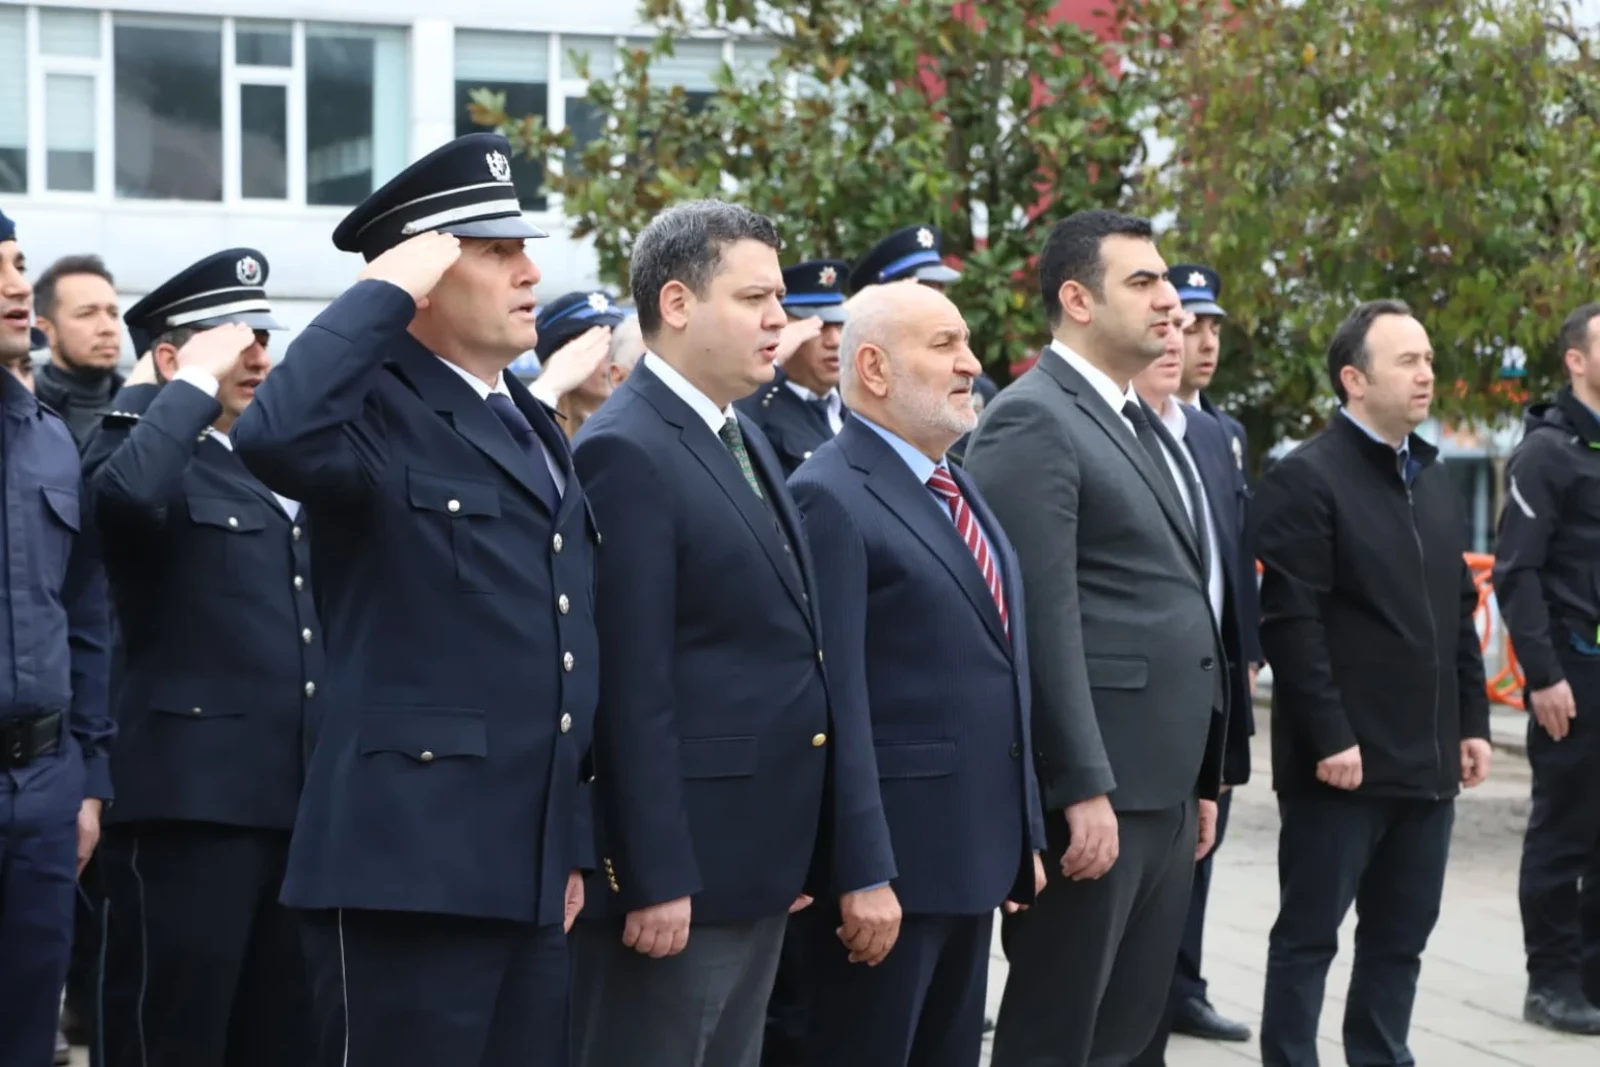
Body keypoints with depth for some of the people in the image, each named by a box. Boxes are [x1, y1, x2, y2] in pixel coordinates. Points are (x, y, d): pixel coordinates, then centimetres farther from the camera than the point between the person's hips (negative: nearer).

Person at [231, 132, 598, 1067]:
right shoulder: (378, 414, -8)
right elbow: (273, 435, -33)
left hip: (531, 874, 8)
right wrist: (384, 294, -20)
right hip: (409, 870, -8)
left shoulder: (538, 429, 18)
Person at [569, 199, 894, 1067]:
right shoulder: (626, 452, -14)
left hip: (760, 862, 9)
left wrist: (856, 863, 15)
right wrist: (656, 879, -21)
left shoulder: (745, 441, 15)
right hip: (674, 865, -9)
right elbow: (633, 685, -19)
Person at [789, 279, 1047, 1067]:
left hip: (975, 854, 9)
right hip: (892, 856, -8)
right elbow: (835, 703, -18)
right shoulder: (831, 499, -13)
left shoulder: (960, 494, 15)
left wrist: (1025, 838, 16)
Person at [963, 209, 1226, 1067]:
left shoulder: (1146, 426, 18)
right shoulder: (1033, 421, -10)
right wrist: (1084, 788, -21)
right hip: (1093, 789, -9)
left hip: (1164, 787, 9)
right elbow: (1041, 621, -17)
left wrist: (1200, 779, 18)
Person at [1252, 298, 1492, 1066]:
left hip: (1426, 758, 7)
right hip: (1344, 758, -7)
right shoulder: (1306, 478, -9)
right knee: (1309, 935, 1)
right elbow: (1291, 624, -15)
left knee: (1400, 937, 12)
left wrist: (1471, 721, 13)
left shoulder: (1435, 478, 16)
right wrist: (1329, 737, -18)